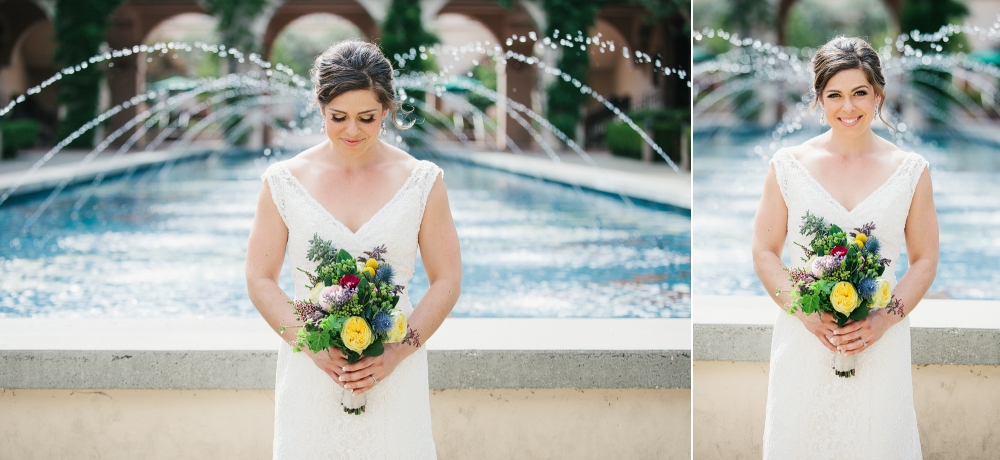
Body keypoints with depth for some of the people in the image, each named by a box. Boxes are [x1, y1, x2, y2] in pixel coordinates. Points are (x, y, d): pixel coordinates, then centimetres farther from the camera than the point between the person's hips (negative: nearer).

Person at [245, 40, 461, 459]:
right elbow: (260, 280, 3)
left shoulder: (421, 182, 1)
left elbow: (446, 282, 2)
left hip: (394, 376, 0)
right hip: (310, 375, 0)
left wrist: (397, 352, -11)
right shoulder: (285, 182, 2)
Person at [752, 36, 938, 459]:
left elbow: (924, 261, 5)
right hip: (804, 341, 0)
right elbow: (764, 253, 3)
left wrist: (883, 320, -10)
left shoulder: (910, 171, 2)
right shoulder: (788, 166, 1)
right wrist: (807, 314, -12)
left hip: (880, 342, 0)